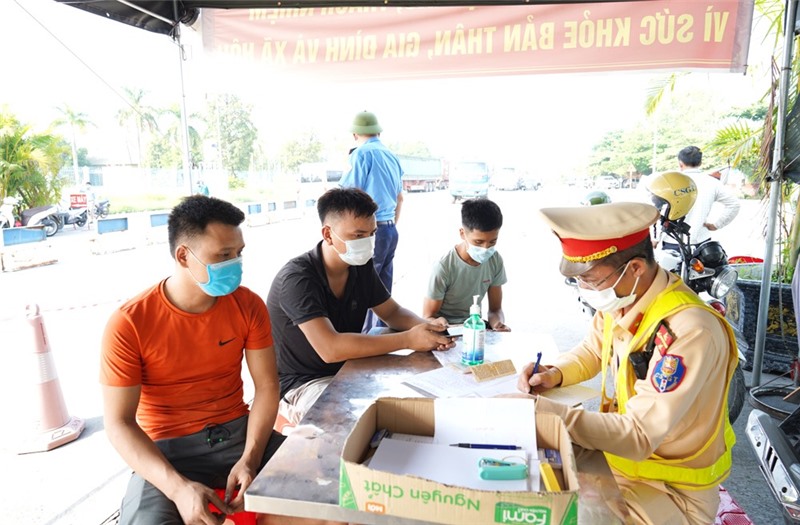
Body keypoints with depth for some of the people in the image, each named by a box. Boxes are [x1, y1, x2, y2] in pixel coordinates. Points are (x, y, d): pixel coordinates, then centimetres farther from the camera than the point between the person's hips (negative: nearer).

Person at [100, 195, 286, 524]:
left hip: (238, 431, 3)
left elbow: (267, 386, -3)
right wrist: (178, 487, -26)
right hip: (167, 448, -2)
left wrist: (250, 459, -18)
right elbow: (118, 424, -13)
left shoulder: (248, 305, -5)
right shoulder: (129, 324, -14)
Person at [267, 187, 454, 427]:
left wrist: (427, 327, -14)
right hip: (301, 386, -7)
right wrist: (408, 340, -32)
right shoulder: (297, 278, -24)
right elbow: (330, 349, -34)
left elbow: (393, 312, 9)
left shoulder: (362, 266, -2)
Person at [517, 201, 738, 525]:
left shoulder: (689, 332, -31)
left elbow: (638, 437, -30)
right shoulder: (621, 296, -8)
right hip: (618, 448, 7)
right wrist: (554, 374, -9)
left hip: (671, 488, -7)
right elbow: (591, 353, 12)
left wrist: (542, 411, -31)